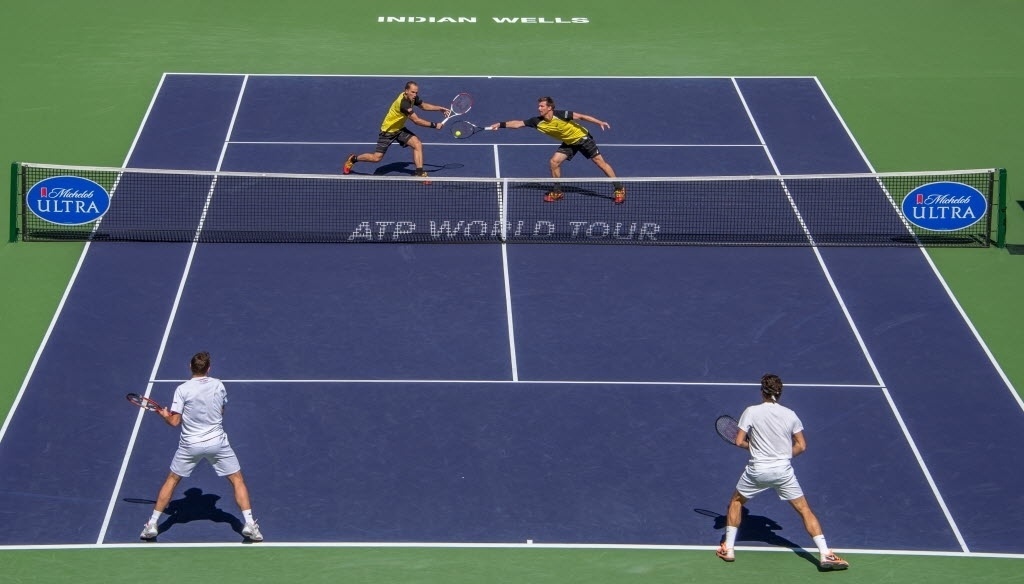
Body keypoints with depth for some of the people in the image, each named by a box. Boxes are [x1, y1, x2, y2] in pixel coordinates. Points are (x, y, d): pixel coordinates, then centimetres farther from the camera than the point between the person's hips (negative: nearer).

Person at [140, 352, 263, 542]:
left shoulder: (182, 389, -12)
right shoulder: (218, 385, -3)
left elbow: (175, 421, -12)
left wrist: (164, 414, 8)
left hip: (190, 444, -1)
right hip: (217, 441, 1)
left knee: (172, 480, 17)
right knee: (237, 480, 13)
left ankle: (152, 525, 17)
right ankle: (249, 524, 2)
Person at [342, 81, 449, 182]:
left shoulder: (412, 98, -8)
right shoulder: (403, 103, -34)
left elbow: (424, 105, 14)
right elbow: (417, 120, -35)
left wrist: (441, 108, 5)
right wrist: (434, 125, -30)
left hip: (400, 129, 8)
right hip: (388, 131, -8)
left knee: (418, 144, -13)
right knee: (376, 158, -3)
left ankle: (419, 173, -9)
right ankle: (353, 159, 23)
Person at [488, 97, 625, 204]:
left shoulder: (560, 115, -30)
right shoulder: (537, 121, -14)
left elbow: (581, 116, -27)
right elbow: (518, 123, -10)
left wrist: (599, 122, -31)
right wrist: (501, 125, -19)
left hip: (582, 137, -6)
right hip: (569, 143, 6)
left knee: (600, 161, -7)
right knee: (554, 161, -7)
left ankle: (619, 188, -1)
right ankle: (557, 191, 9)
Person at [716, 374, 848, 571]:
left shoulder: (751, 412, -7)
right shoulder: (790, 415, 0)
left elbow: (739, 442, -8)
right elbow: (801, 446, 3)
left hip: (757, 470, -1)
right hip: (783, 471, 1)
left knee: (736, 502, 24)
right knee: (804, 509, 7)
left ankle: (728, 548, 20)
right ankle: (825, 555, -3)